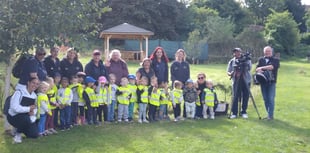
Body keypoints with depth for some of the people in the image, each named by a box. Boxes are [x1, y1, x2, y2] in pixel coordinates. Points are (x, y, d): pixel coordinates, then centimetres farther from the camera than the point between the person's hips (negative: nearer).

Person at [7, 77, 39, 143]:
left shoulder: (34, 96, 4)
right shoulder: (19, 92, -18)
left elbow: (34, 108, 7)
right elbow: (15, 108, -28)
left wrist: (32, 112, -16)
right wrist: (29, 108, -20)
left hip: (26, 117, 6)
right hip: (14, 117, -6)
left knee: (35, 135, -5)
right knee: (27, 119, -37)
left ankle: (20, 128, 23)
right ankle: (18, 133, -8)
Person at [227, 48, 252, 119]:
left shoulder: (246, 60, 4)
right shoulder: (232, 61, 8)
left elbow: (249, 68, -9)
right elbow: (228, 72, 8)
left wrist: (246, 63, -26)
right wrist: (230, 74, -14)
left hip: (246, 81, 0)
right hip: (236, 81, 0)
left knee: (245, 97, 2)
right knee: (235, 97, -4)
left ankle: (243, 112, 14)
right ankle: (234, 113, 3)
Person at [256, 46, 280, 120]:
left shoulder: (275, 60, 3)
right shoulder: (261, 60, 13)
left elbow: (272, 67, -16)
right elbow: (257, 69, 2)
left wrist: (262, 67, -14)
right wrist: (259, 70, -20)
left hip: (271, 82, -4)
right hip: (263, 81, 4)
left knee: (271, 99, -7)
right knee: (265, 99, 7)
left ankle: (270, 115, -4)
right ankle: (269, 114, 16)